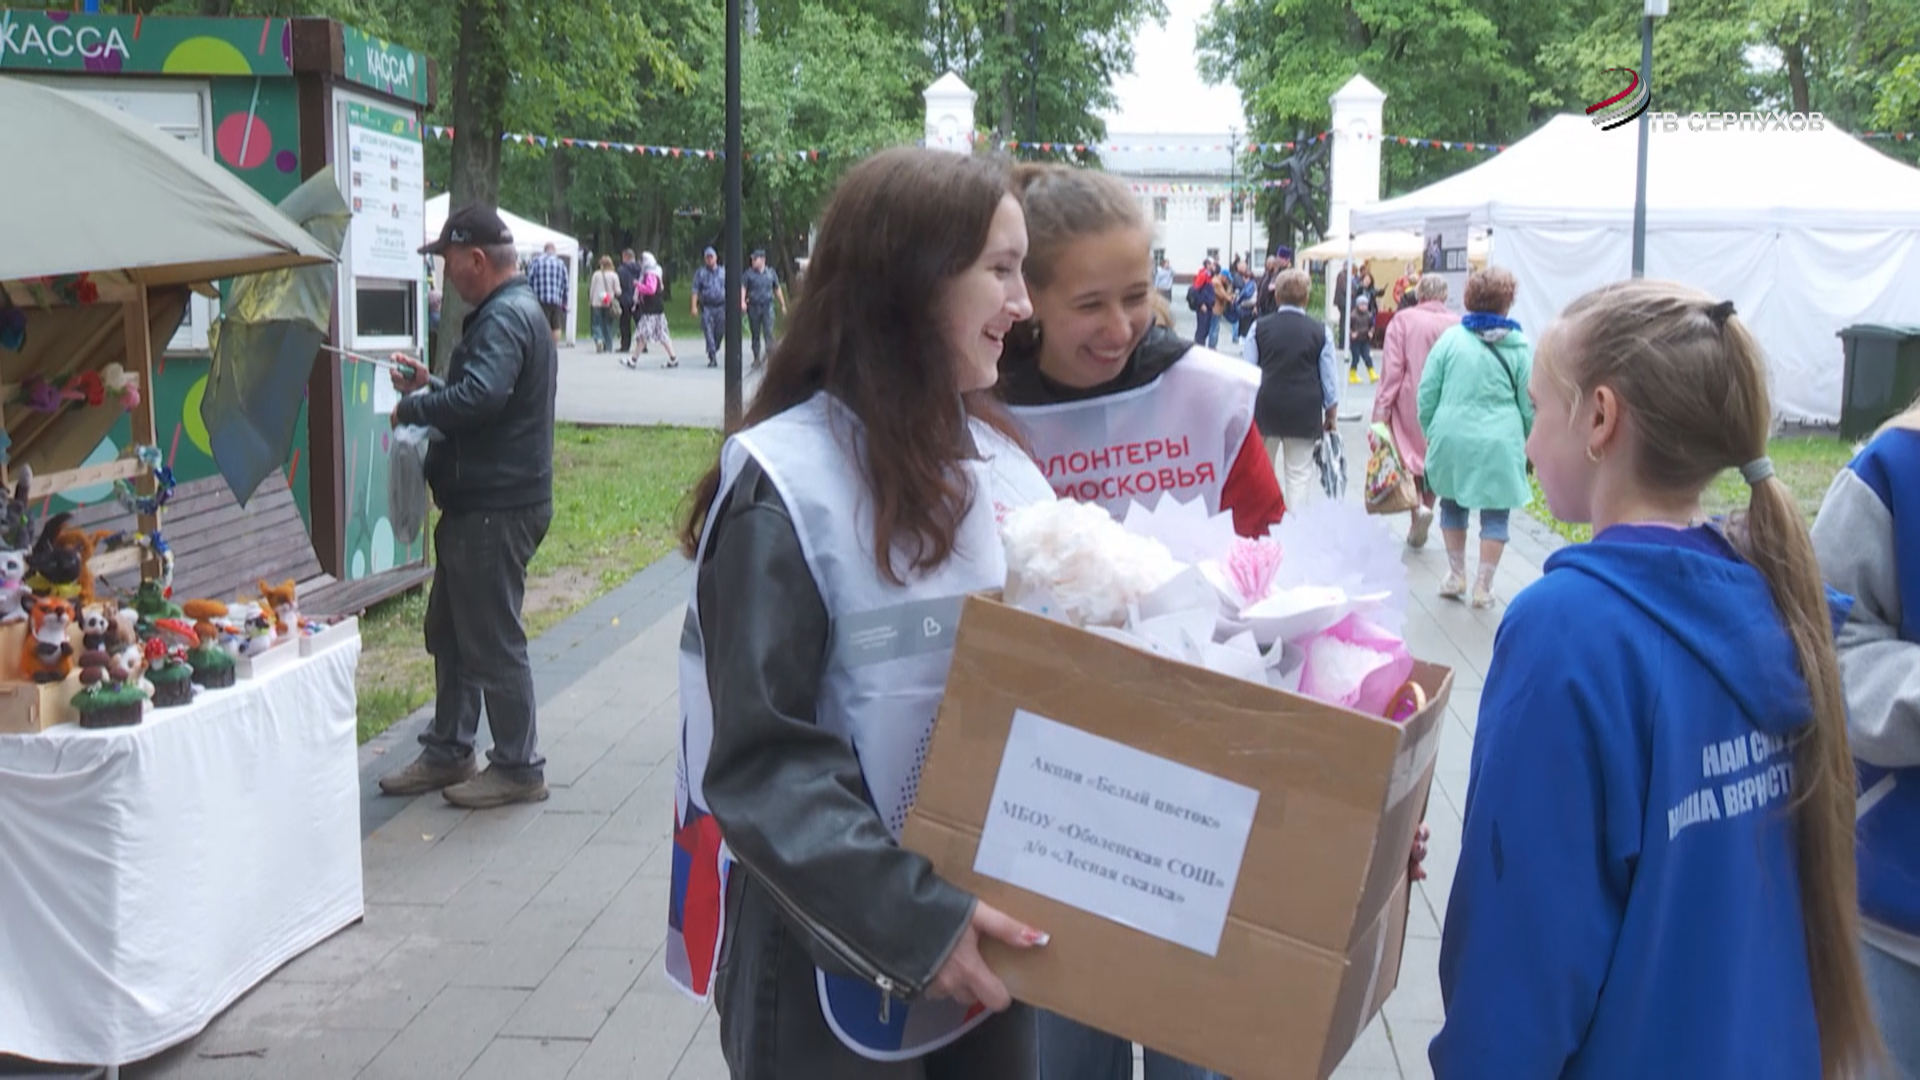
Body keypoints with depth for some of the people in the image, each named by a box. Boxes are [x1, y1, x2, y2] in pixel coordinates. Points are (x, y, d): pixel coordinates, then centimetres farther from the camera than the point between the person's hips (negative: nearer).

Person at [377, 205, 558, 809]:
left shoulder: (507, 317, -18)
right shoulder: (503, 312, 17)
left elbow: (480, 397, -32)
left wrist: (411, 408, -18)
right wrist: (429, 386, 11)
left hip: (497, 508, -11)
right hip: (477, 503, 11)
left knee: (492, 641, -3)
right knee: (449, 630, 18)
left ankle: (518, 769, 8)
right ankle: (447, 753, 29)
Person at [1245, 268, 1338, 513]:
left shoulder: (1259, 328, -1)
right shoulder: (1320, 331, -2)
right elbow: (1329, 376, 2)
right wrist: (1331, 410, 14)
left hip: (1266, 407, 1)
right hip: (1304, 410, -1)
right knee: (1299, 474, 5)